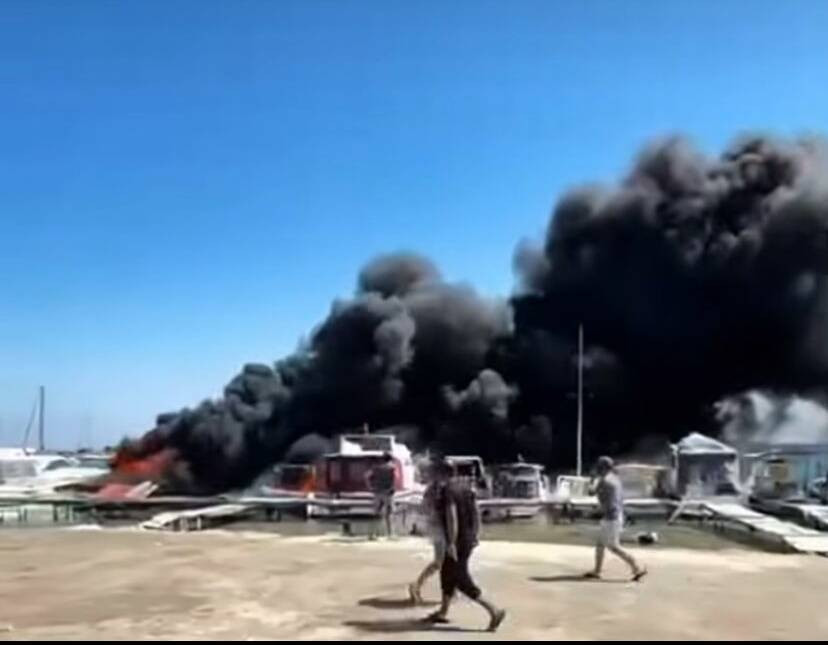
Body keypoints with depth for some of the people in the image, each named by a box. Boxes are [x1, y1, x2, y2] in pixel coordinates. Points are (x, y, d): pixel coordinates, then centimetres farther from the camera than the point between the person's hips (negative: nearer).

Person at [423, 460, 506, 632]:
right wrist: (474, 536, 18)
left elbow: (452, 518, -25)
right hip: (468, 538, 9)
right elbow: (476, 513, 12)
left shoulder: (446, 492, -17)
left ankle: (494, 611, -7)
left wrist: (451, 543, -25)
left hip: (458, 541, -9)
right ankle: (442, 613, 30)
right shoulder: (464, 487, 9)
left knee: (462, 580, -2)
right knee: (447, 573, 21)